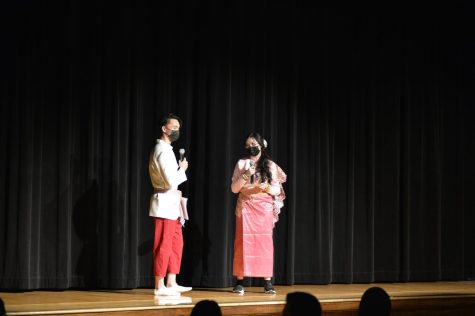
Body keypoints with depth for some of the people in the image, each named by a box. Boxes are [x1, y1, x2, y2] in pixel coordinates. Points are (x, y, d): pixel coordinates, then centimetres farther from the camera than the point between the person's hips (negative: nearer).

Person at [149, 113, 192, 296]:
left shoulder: (164, 149, 17)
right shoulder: (163, 151, -16)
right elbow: (171, 181, -21)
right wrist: (183, 169, -7)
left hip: (170, 204, 10)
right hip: (165, 204, -10)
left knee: (176, 244, 13)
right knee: (164, 246, -6)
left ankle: (171, 283, 17)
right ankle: (159, 287, -1)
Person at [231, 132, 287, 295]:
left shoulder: (270, 165, 5)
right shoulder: (241, 163, 5)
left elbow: (277, 190, 6)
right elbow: (234, 188, 0)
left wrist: (267, 187, -15)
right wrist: (246, 175, -14)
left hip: (265, 207, 0)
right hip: (245, 207, 0)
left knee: (265, 242, -3)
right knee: (244, 242, -5)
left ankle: (268, 282, 0)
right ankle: (239, 281, -3)